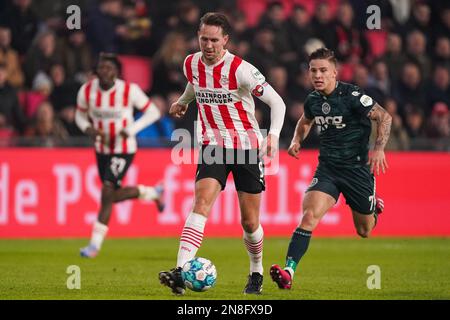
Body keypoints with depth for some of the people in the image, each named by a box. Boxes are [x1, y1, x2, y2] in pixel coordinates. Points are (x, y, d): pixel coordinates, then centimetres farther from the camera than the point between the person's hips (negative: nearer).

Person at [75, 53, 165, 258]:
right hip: (102, 149, 5)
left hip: (124, 150, -5)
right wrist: (89, 129, -14)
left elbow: (153, 112, -8)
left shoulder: (129, 90, -18)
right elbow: (80, 116, 9)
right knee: (114, 195, 15)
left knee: (107, 193, -16)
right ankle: (153, 193, 44)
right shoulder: (87, 91, -8)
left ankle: (95, 244, -8)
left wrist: (131, 130, -21)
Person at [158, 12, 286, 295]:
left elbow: (277, 102, -13)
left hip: (247, 147, -2)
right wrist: (183, 101, 37)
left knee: (250, 222, 4)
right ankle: (180, 272, -31)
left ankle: (256, 274, 30)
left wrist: (274, 134, -26)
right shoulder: (192, 65, -1)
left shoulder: (240, 69, -17)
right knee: (201, 202, -20)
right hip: (213, 146, 3)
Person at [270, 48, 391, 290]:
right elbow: (305, 121, 25)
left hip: (357, 167, -3)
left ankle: (374, 208, 50)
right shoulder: (312, 101, 1)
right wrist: (297, 140, 5)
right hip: (327, 168, 3)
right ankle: (288, 271, -27)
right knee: (309, 216, -21)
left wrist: (379, 148, -23)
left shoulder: (351, 96, -16)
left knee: (364, 231, 13)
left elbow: (384, 117, -11)